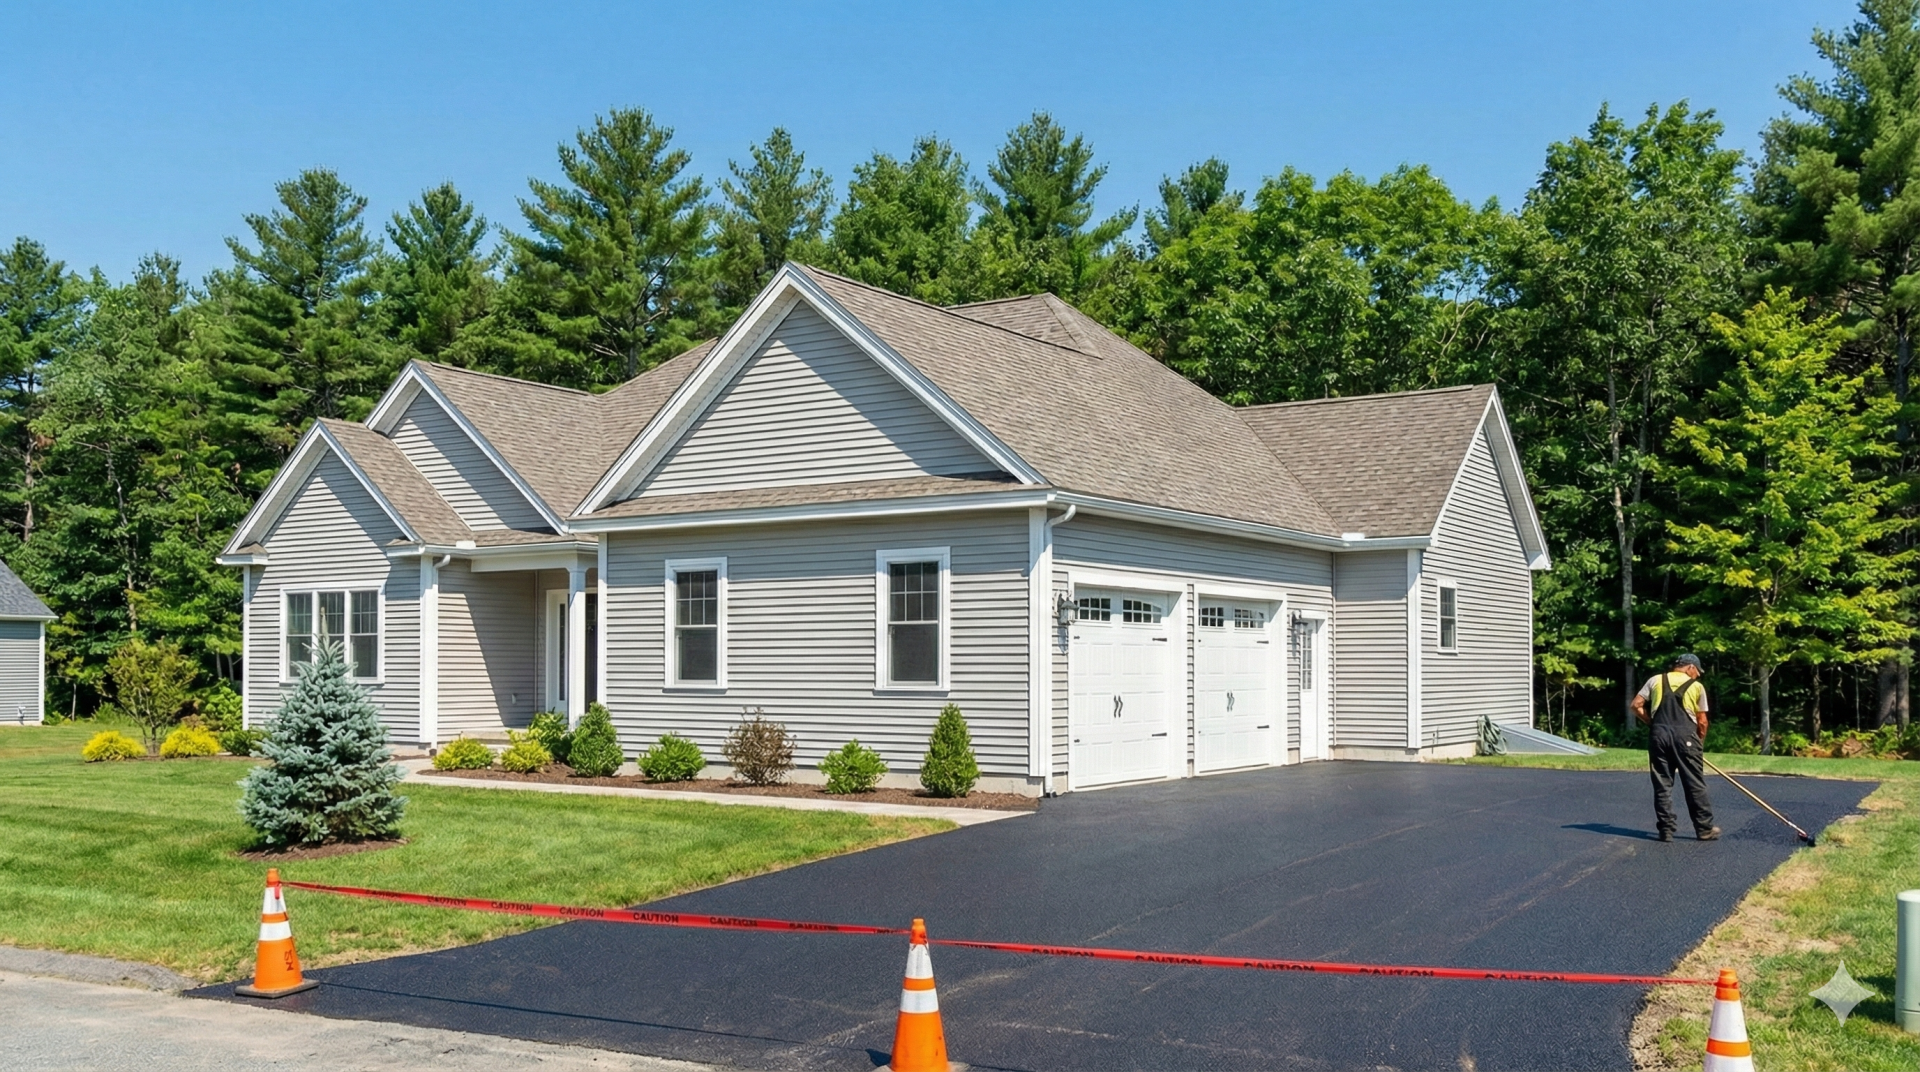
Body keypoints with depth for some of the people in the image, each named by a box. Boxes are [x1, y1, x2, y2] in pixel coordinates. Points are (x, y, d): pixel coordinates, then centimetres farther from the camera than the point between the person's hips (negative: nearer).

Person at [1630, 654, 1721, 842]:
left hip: (1658, 734, 2)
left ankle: (1666, 829, 6)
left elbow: (1636, 706, 6)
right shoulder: (1697, 686, 9)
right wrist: (1700, 742, 22)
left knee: (1662, 784, 6)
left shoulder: (1655, 680, 13)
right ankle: (1705, 829, 11)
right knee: (1695, 784, 6)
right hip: (1685, 735, -2)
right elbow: (1702, 721, 9)